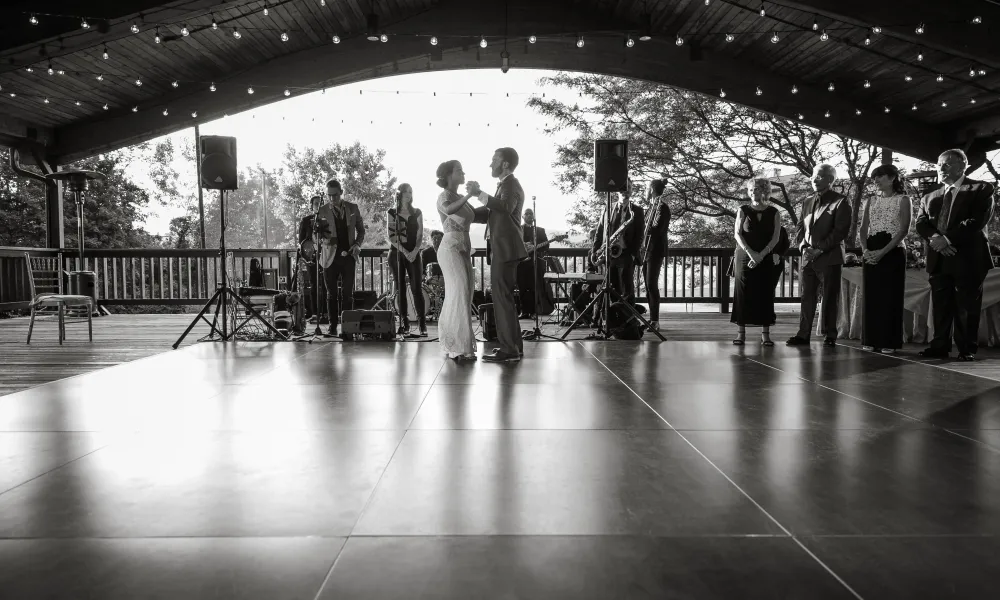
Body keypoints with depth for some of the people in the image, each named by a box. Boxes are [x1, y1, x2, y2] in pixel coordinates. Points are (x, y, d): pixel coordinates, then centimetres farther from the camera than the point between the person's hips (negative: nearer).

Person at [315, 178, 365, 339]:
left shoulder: (353, 208, 5)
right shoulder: (322, 211, 1)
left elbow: (361, 230, 13)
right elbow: (317, 236, 1)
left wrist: (357, 244, -5)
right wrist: (322, 235, -23)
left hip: (348, 256, 0)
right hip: (330, 257, 0)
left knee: (348, 294, -5)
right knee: (331, 294, 7)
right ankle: (333, 325, 18)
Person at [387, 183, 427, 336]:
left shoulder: (417, 213, 10)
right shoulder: (392, 213, 3)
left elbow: (420, 234, 5)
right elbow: (391, 236, -3)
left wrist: (414, 251, -10)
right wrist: (404, 251, -13)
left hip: (413, 253, 1)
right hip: (396, 253, -1)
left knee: (417, 288, -8)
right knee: (400, 289, 0)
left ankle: (422, 324, -9)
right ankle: (404, 323, 5)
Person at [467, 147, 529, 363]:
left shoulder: (511, 185, -10)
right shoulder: (506, 185, 21)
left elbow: (506, 207, -31)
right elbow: (490, 214, 25)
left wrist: (479, 194, -37)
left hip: (505, 249, -10)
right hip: (502, 249, 10)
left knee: (503, 298, -9)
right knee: (503, 297, 14)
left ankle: (510, 349, -6)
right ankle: (513, 345, 22)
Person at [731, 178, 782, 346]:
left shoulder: (773, 213, 5)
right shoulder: (743, 211, 5)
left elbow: (776, 237, -2)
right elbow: (737, 234, -3)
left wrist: (761, 255, -14)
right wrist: (750, 252, -16)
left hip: (766, 260, 0)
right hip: (744, 258, 0)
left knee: (765, 294, -1)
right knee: (743, 294, -3)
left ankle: (765, 334, 2)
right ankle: (741, 333, 1)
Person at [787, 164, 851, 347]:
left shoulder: (840, 202, -4)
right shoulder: (807, 201, 16)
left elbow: (841, 231, -11)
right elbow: (800, 227, 17)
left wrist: (820, 249, -16)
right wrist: (803, 245, -1)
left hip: (830, 257, -5)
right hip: (808, 256, 5)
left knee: (830, 298, 1)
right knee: (807, 297, 5)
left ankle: (830, 335, 8)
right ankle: (803, 334, 8)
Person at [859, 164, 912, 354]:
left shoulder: (903, 199, 1)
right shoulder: (872, 201, 15)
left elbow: (904, 229, -8)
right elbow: (863, 229, 11)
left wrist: (883, 252, -17)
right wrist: (865, 249, -8)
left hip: (892, 252, -4)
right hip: (871, 253, 4)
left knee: (890, 297, -4)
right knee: (871, 297, 3)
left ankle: (889, 342, 0)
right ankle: (871, 340, 8)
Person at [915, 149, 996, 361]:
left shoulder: (981, 189, 3)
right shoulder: (930, 197, 19)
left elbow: (979, 220, -11)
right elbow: (921, 223, 7)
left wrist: (948, 238, -18)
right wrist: (934, 238, -15)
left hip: (968, 258, -5)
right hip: (939, 259, 5)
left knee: (967, 307, -1)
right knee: (940, 305, 5)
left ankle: (968, 349, 5)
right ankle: (940, 346, 9)